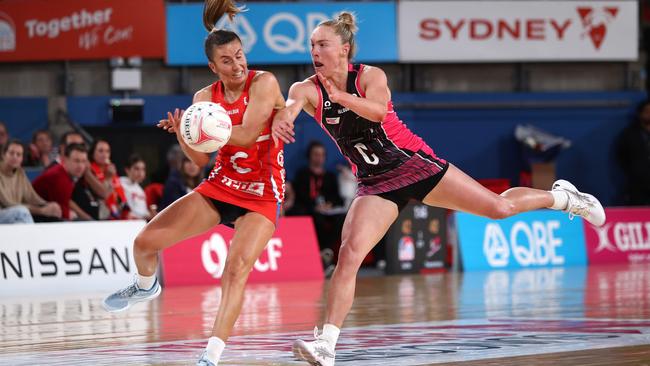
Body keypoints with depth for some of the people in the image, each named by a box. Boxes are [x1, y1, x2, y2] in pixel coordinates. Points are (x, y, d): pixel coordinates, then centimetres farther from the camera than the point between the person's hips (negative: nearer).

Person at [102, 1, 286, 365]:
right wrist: (184, 133, -19)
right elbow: (200, 158, -1)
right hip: (219, 186, 5)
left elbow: (247, 135, -23)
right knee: (146, 241, 1)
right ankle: (146, 285, 36)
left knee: (237, 269, -24)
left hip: (261, 196, -5)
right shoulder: (205, 97, 1)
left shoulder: (264, 83, -13)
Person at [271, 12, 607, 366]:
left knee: (500, 207, -1)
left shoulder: (370, 76, -15)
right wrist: (282, 119, -59)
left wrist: (340, 96, -54)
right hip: (376, 184, 2)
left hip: (414, 163, -2)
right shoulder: (308, 89, -10)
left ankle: (561, 197, 27)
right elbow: (291, 104, -35)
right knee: (348, 254, -18)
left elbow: (378, 110, -36)